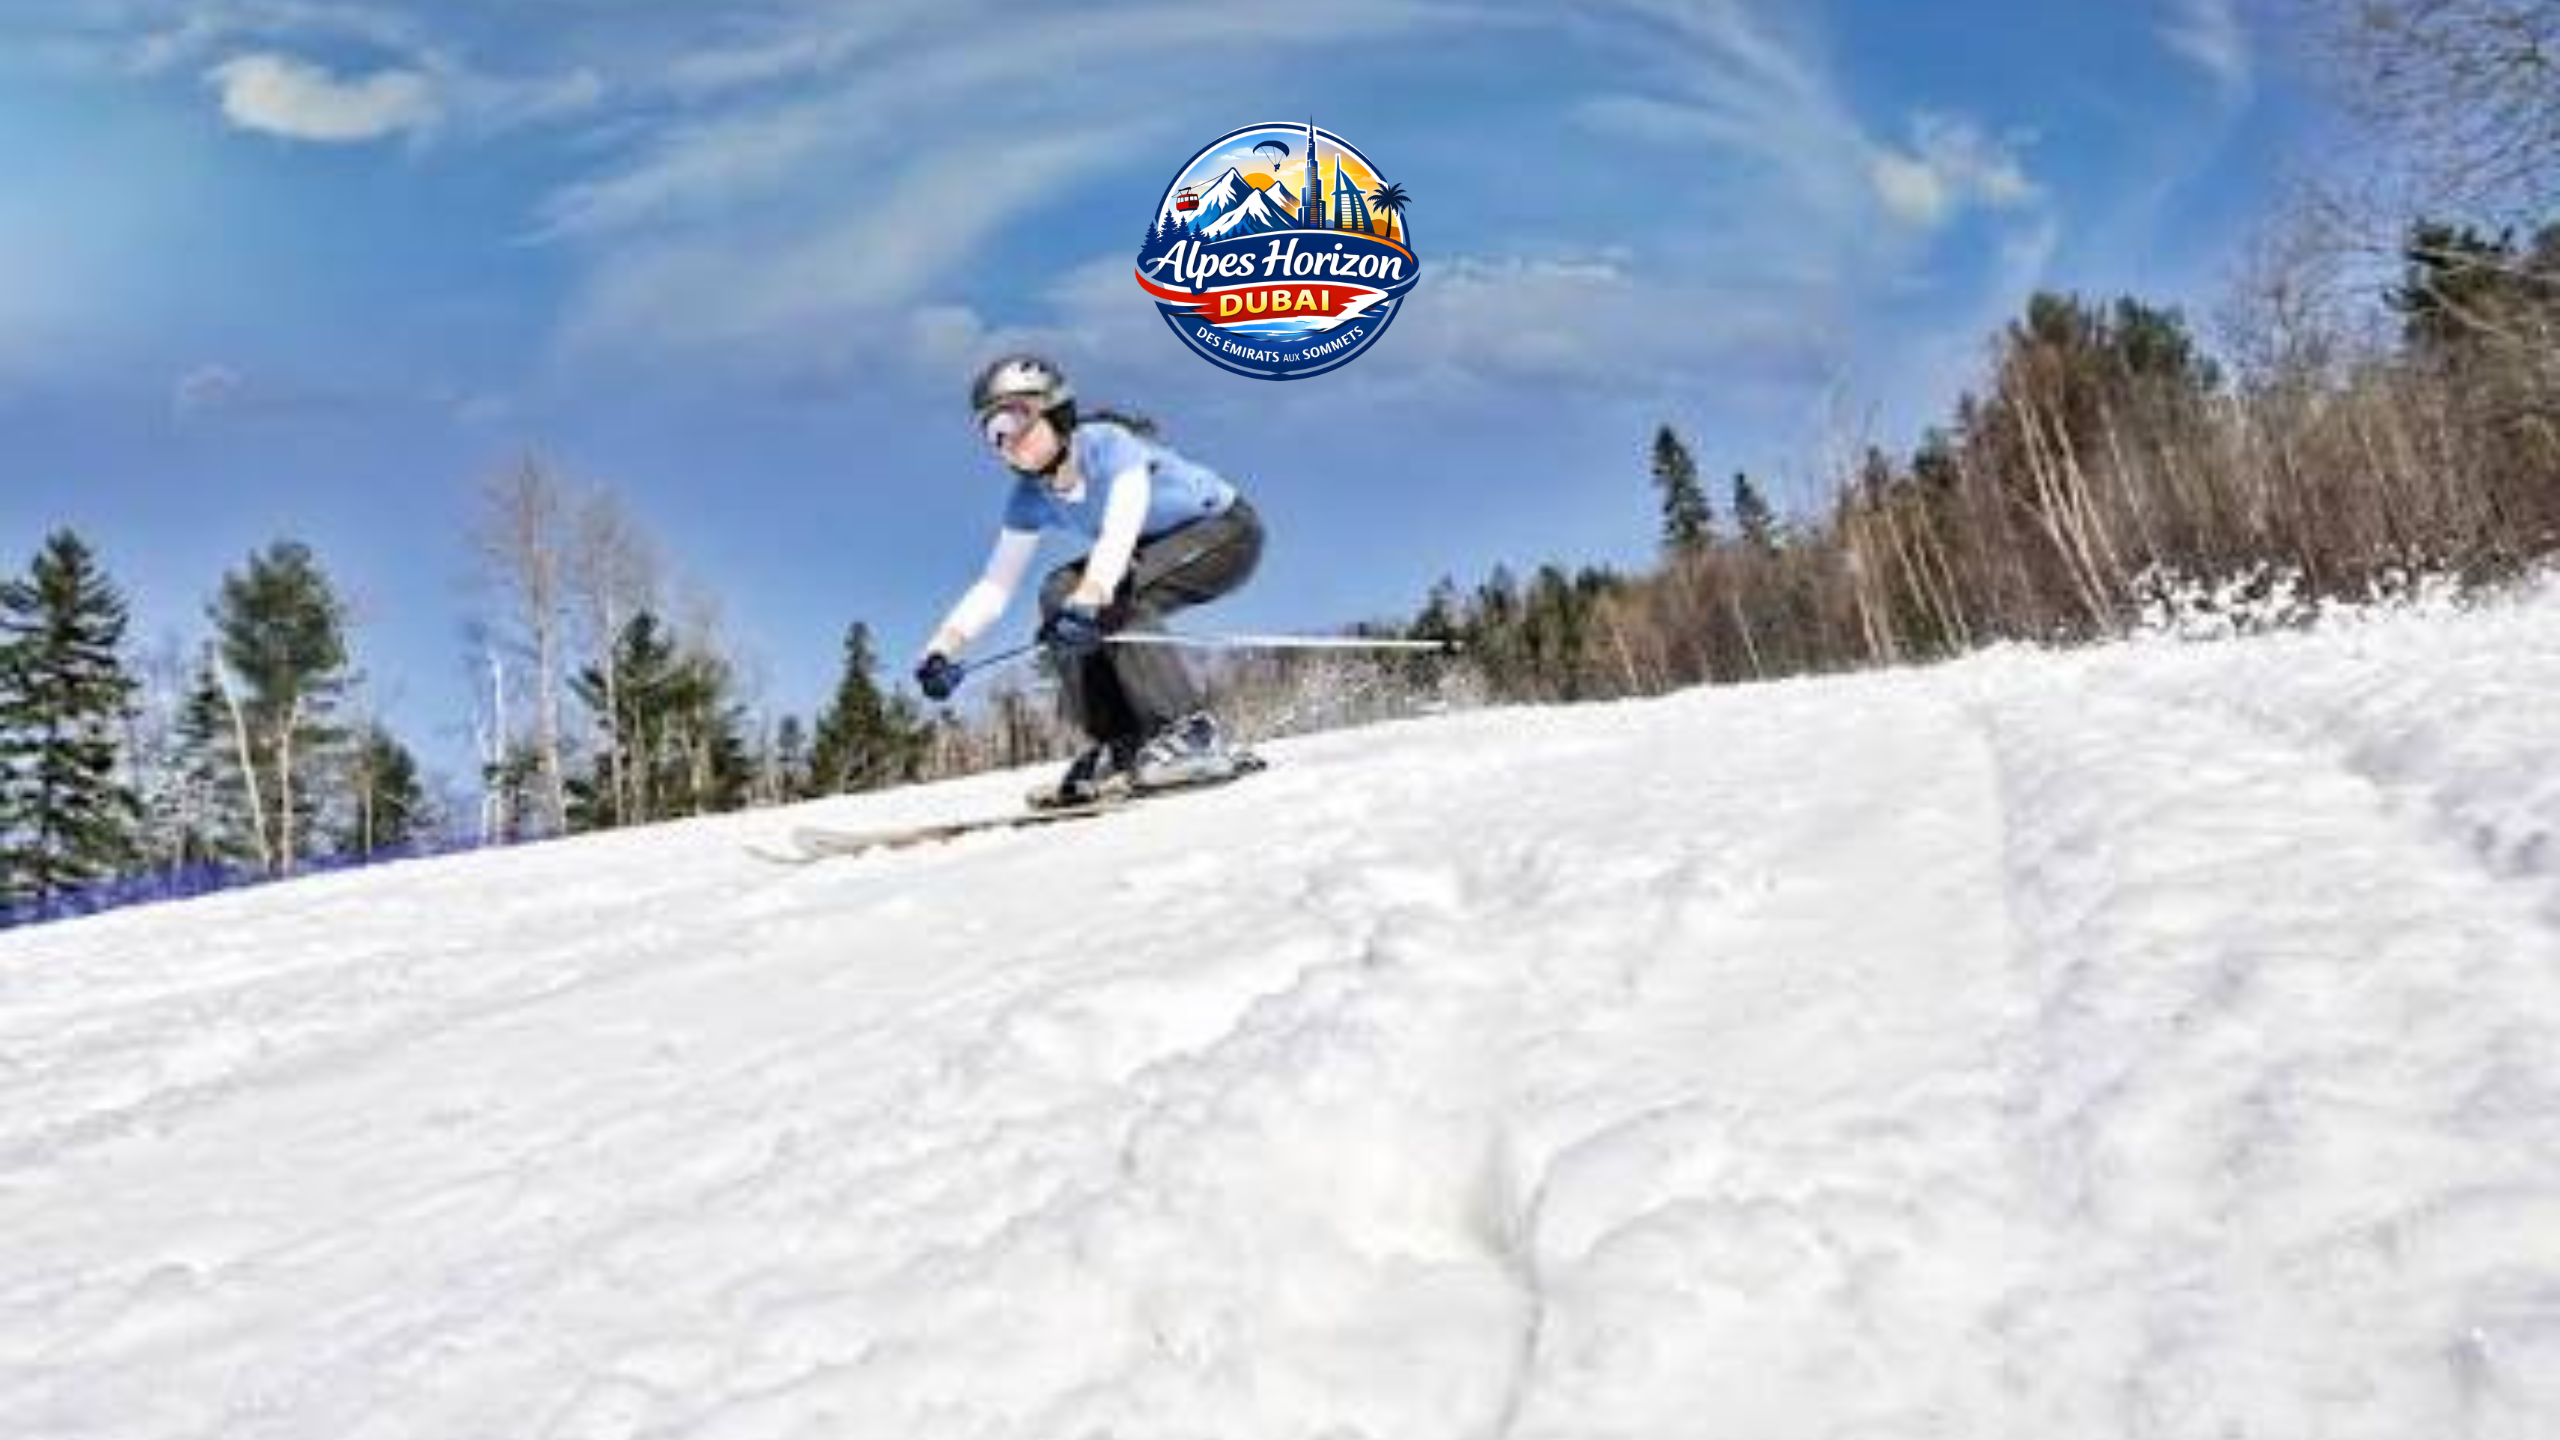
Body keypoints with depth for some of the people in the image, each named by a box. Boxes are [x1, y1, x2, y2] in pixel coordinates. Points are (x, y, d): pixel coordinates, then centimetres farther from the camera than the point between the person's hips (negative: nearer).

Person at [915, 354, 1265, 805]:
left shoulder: (1109, 444, -27)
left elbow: (1121, 531, -44)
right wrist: (945, 644, -25)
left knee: (1113, 596, -29)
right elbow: (996, 584, -10)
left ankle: (1191, 733, -27)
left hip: (1229, 531, -7)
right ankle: (1119, 744, -8)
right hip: (1161, 550, 7)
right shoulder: (1030, 498, -8)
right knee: (1060, 591, -11)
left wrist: (1088, 600, -59)